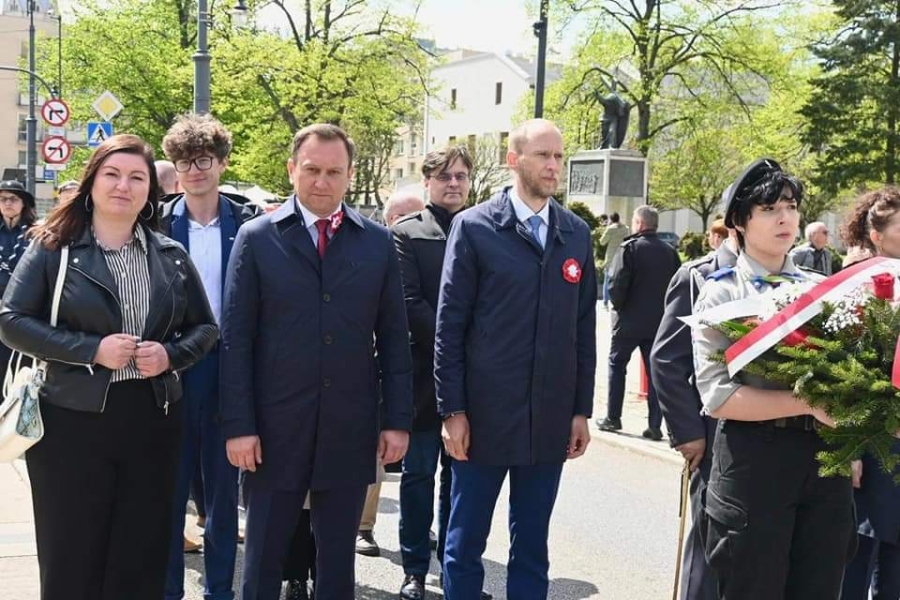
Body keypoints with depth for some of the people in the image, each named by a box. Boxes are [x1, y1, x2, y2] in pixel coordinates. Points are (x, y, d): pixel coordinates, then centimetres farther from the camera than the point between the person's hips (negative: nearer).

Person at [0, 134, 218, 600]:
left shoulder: (171, 256, 7)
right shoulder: (54, 248, -2)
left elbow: (204, 328, 12)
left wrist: (170, 354, -10)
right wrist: (91, 350, -17)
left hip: (152, 419, 3)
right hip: (73, 418, -3)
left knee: (142, 559, 10)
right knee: (71, 558, 7)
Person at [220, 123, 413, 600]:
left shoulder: (377, 242, 4)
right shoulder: (257, 238, -1)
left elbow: (394, 338, 6)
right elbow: (235, 339, -3)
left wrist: (397, 419, 1)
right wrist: (238, 425, -8)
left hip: (350, 430, 2)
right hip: (276, 430, -1)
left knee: (338, 562, 13)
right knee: (263, 560, 11)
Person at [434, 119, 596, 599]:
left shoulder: (577, 234, 8)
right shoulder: (474, 226, -4)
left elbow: (584, 328, 9)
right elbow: (449, 325, -5)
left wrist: (582, 410, 7)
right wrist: (452, 410, -8)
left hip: (550, 420, 3)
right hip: (484, 415, -3)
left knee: (532, 548, 14)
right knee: (465, 544, 9)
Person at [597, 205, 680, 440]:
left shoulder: (630, 247, -12)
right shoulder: (670, 251, 3)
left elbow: (616, 284, -18)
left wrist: (618, 305, -1)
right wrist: (663, 309, 14)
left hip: (629, 319, -4)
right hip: (659, 321, 4)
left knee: (616, 364, 12)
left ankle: (613, 418, 14)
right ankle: (655, 425, 5)